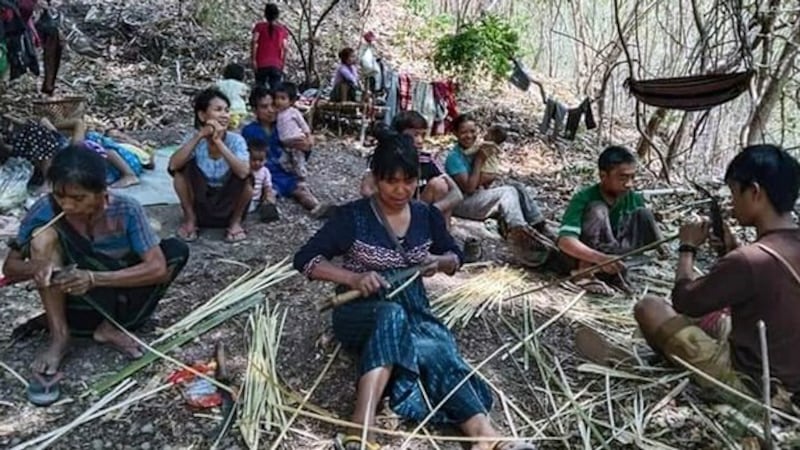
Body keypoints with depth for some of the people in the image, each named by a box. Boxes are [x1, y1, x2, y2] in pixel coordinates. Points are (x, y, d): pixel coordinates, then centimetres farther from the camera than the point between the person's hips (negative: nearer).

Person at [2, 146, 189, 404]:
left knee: (177, 250, -23)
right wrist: (35, 268, -35)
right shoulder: (45, 211, -16)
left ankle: (112, 327, -15)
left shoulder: (126, 210, -20)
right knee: (43, 233, -23)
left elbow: (158, 268, -27)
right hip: (74, 306, 1)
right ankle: (59, 337, -18)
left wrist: (94, 278, -37)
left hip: (121, 298, 0)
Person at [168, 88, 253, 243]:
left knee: (245, 177, -29)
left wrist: (218, 142, -38)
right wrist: (200, 135, -32)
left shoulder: (236, 140, -17)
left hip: (229, 205, -1)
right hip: (201, 204, 1)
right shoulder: (195, 138, -12)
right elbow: (173, 165, -29)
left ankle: (235, 221, -2)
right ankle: (190, 218, 0)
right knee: (183, 167, -21)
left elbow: (243, 172, -36)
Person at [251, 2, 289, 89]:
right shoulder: (282, 29, 9)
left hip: (261, 64, 0)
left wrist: (253, 60, -7)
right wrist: (283, 63, 3)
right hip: (277, 65, 0)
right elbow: (284, 48, 1)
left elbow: (254, 43, -6)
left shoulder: (259, 26, 6)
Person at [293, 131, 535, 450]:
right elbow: (305, 259, -8)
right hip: (360, 316, -3)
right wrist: (353, 278, -23)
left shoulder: (427, 216, 5)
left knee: (437, 350, -31)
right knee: (392, 316, -39)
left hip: (413, 312, 4)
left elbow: (455, 257, 18)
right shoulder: (353, 216, -7)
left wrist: (440, 262, -6)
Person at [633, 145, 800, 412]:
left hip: (751, 384, -8)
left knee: (648, 308, -5)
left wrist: (688, 248, 0)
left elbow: (683, 301, -13)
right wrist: (734, 249, 6)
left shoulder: (749, 260, -29)